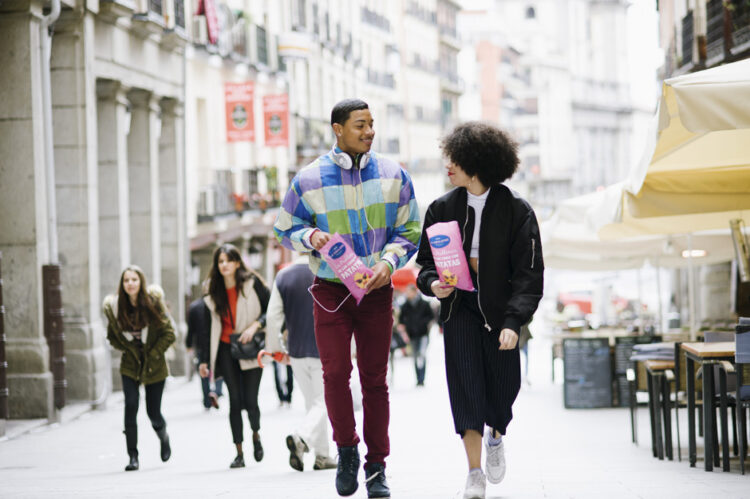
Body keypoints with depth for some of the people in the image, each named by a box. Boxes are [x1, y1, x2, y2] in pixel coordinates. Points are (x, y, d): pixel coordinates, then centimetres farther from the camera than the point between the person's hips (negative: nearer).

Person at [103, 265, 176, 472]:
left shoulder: (154, 302, -11)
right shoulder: (114, 306, -6)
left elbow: (169, 333, -7)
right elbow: (112, 336, 8)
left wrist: (153, 354, -12)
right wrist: (127, 349, -5)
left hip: (154, 365, -1)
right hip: (130, 365, 1)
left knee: (153, 412, 2)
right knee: (131, 405, -17)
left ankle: (163, 437, 38)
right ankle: (133, 456, -11)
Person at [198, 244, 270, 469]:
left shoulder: (252, 283, -3)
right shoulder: (213, 292, 5)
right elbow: (210, 327, 8)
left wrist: (255, 326, -17)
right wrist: (204, 359, 6)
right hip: (226, 350, 2)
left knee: (250, 400, -6)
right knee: (235, 400, -5)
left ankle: (256, 434, 27)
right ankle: (239, 453, 1)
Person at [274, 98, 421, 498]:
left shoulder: (393, 176, 0)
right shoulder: (309, 180, -4)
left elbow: (409, 232, 6)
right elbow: (285, 231, 7)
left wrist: (388, 262, -12)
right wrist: (310, 237, -14)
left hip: (376, 290, 1)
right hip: (330, 290, -1)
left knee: (375, 378, 2)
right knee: (335, 371, -13)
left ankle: (376, 466, 11)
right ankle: (346, 450, 8)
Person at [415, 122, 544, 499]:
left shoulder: (516, 211, -7)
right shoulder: (443, 209, 2)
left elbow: (529, 274, -9)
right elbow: (426, 262, 12)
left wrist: (513, 322, -20)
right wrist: (433, 283, -12)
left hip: (500, 310, -1)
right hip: (459, 308, 1)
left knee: (503, 388, 5)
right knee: (465, 386, -10)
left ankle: (495, 436, 41)